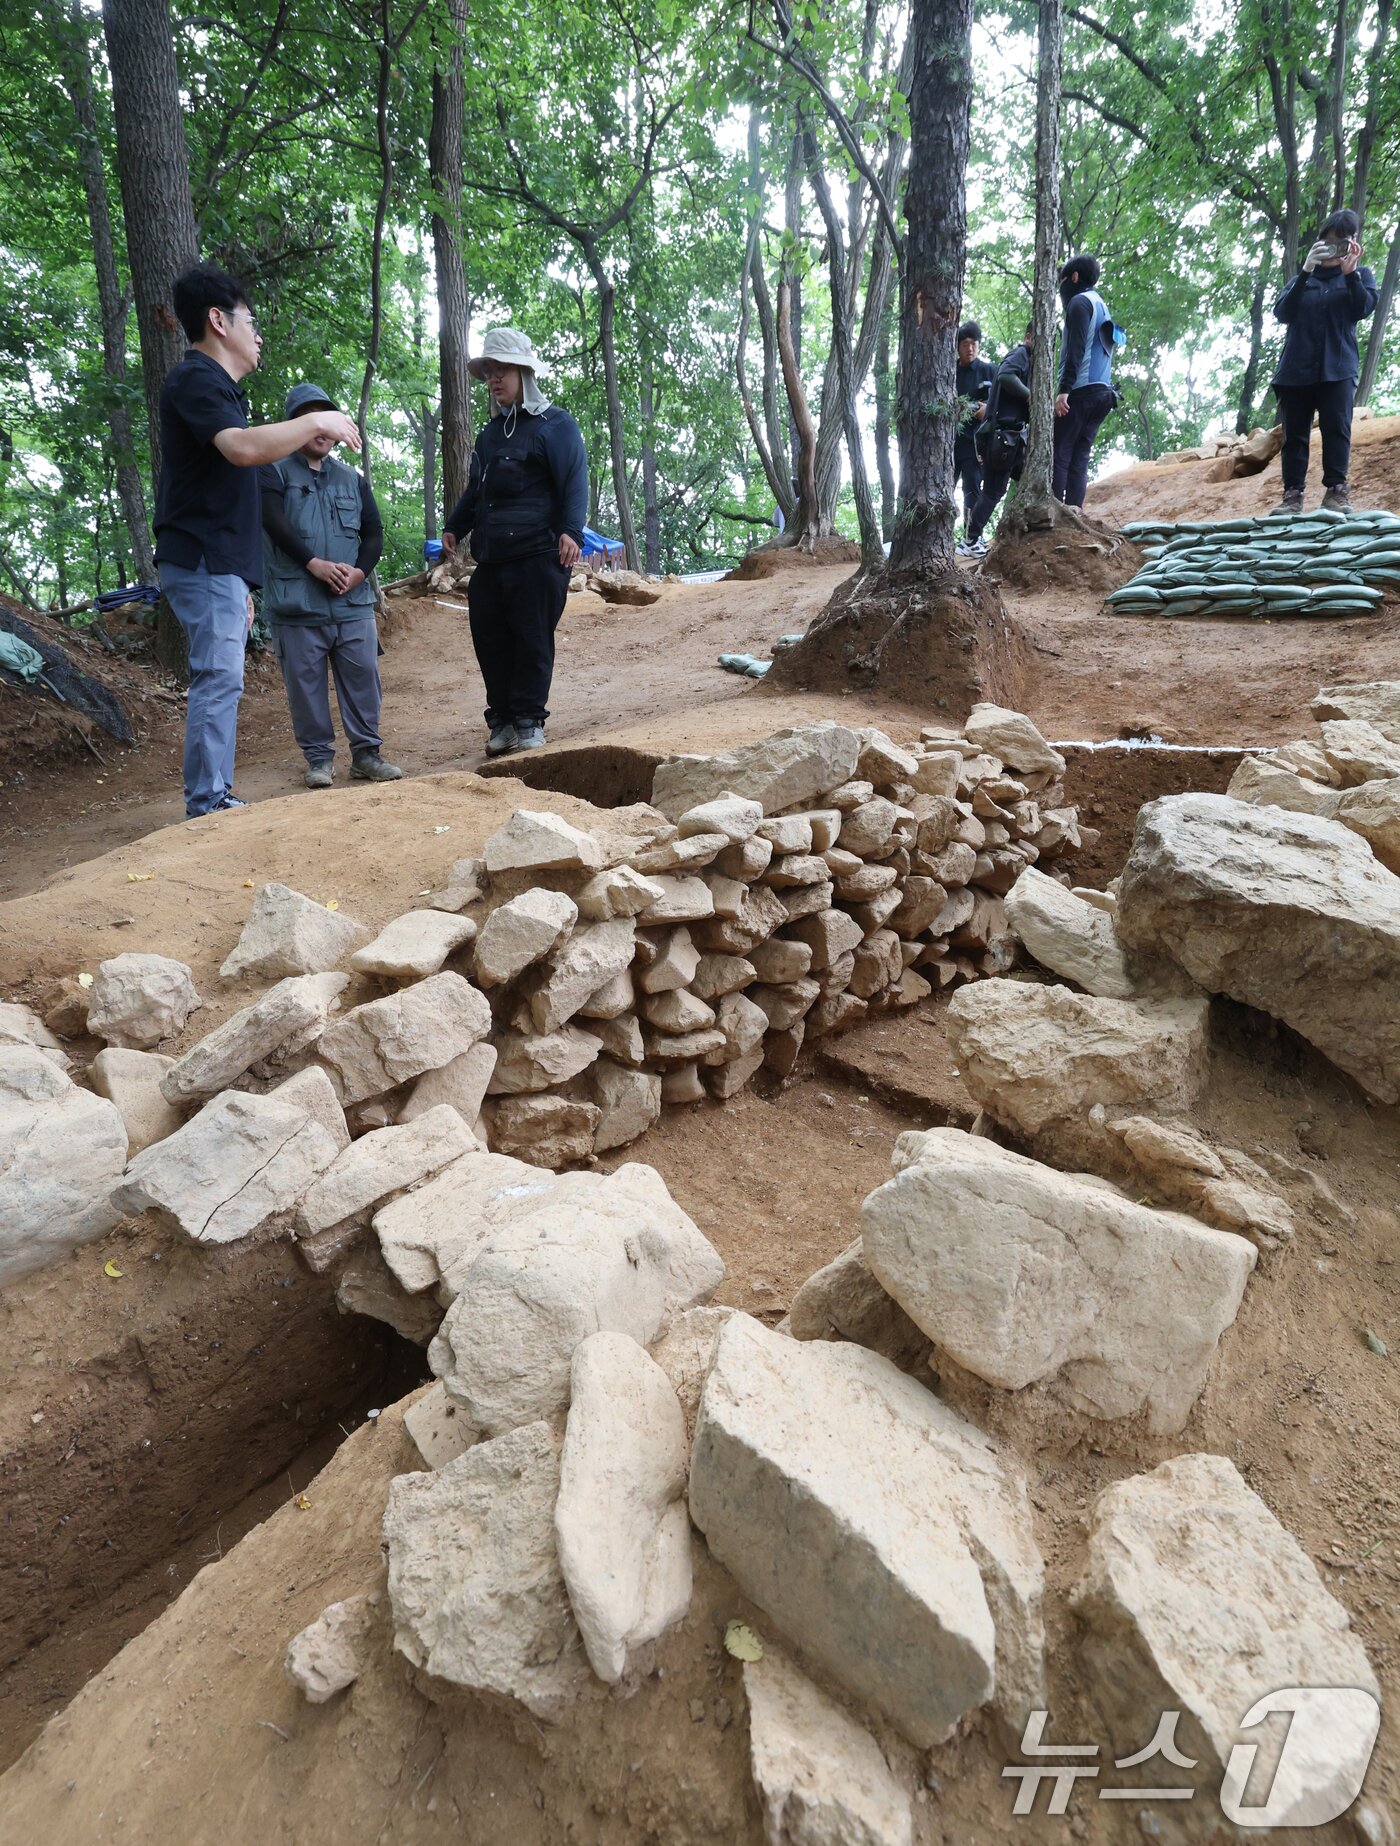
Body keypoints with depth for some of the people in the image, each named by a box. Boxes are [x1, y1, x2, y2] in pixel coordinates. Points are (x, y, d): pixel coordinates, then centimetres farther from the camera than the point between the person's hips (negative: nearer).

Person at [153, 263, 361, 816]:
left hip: (221, 565, 10)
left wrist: (241, 583, 23)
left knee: (220, 681, 9)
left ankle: (214, 801, 14)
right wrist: (317, 422, -16)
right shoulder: (196, 378, -8)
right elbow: (244, 447, -29)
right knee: (218, 678, -13)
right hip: (204, 562, -10)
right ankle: (205, 807, -11)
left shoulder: (213, 385, 24)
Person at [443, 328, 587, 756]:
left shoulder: (554, 423, -1)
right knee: (490, 640, 5)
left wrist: (571, 530, -24)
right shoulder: (492, 430, 22)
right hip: (490, 558, 7)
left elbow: (574, 482, -11)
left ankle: (529, 721, 6)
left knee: (533, 640, -3)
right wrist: (454, 527, 25)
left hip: (538, 556, -7)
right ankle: (502, 721, 14)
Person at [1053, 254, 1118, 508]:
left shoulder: (1079, 301, 0)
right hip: (1102, 392, 9)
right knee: (1079, 458, 3)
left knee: (1059, 455, -12)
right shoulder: (1101, 306, 27)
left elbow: (1076, 348, -13)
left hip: (1081, 390, -9)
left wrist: (1064, 389, -20)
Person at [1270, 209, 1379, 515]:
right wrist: (1305, 272, -7)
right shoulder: (1303, 279, 18)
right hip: (1296, 367, 1)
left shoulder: (1359, 274, 16)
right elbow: (1281, 312, 1)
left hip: (1337, 366, -1)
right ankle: (1292, 493, -9)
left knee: (1337, 427, -14)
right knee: (1295, 432, -5)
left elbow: (1364, 309, -1)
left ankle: (1336, 490, -18)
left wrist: (1350, 272, -9)